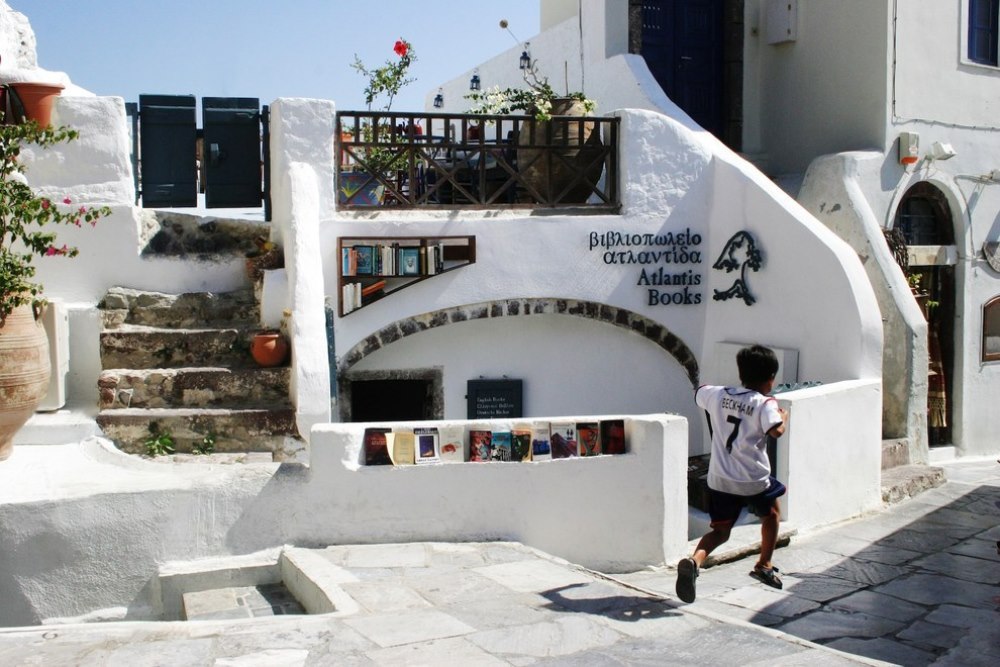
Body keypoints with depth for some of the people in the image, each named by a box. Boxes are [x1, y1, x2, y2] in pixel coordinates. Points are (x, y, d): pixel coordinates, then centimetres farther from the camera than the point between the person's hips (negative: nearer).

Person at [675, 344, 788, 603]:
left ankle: (694, 561, -18)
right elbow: (775, 431, -24)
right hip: (753, 480, -3)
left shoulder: (717, 395, 5)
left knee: (720, 530, 11)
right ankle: (764, 566, 31)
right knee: (772, 513, 27)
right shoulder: (765, 403, -9)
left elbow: (698, 393, 25)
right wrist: (783, 417, -4)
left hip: (719, 480, 4)